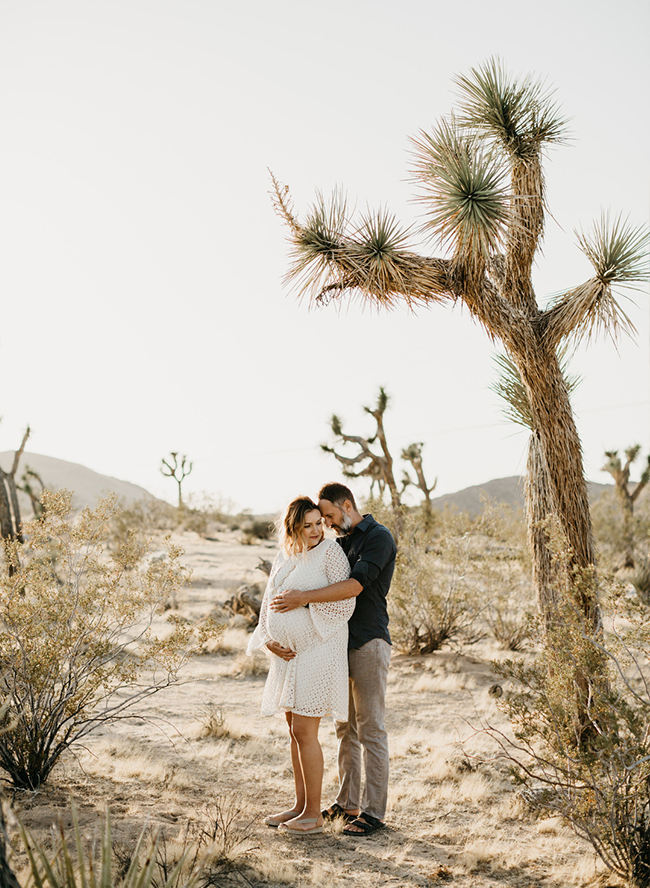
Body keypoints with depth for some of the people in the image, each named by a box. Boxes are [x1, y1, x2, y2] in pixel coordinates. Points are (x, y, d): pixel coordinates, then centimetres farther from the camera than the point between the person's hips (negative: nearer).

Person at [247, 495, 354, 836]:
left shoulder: (330, 552, -9)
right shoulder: (284, 558, 11)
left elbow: (344, 603, -14)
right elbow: (268, 602, 15)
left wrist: (303, 599, -11)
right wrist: (268, 639, 0)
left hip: (317, 652, -7)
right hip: (288, 655, 8)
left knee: (304, 732, -6)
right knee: (295, 730, 13)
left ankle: (314, 814, 4)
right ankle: (300, 805, 23)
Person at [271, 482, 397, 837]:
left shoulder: (378, 537, -10)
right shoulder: (340, 542, 17)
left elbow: (356, 584, -22)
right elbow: (330, 586, 21)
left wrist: (306, 597, -25)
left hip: (369, 644, -8)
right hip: (341, 644, 8)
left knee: (370, 729, -5)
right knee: (345, 728, 12)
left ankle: (374, 811, 0)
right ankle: (347, 802, 21)